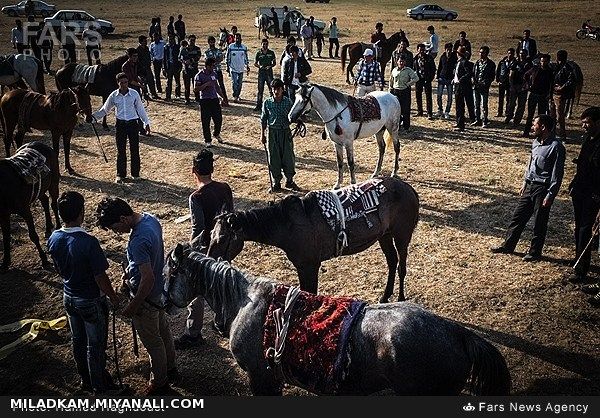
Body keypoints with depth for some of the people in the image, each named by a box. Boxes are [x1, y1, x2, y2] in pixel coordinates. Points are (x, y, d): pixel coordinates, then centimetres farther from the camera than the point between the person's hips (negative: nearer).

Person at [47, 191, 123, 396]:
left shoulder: (53, 239, -11)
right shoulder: (88, 242, -32)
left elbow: (59, 268, 5)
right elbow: (100, 278, -24)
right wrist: (113, 297, -7)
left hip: (69, 297, 7)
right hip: (91, 301, -6)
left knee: (77, 340, 24)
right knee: (95, 345, 12)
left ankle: (85, 379, 43)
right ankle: (100, 388, 29)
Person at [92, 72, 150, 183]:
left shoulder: (134, 94, -5)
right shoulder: (114, 96, -2)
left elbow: (140, 109, 4)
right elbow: (105, 110, 8)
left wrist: (146, 123, 4)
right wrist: (93, 116, -2)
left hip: (133, 124, -1)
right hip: (120, 124, 1)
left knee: (134, 150, 3)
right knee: (121, 151, 6)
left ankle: (135, 174, 17)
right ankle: (120, 174, 17)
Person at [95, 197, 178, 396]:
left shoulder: (139, 241, -36)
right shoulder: (150, 218, -7)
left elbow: (147, 279, -32)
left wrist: (132, 307, -20)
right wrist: (130, 270, 13)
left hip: (147, 296, -9)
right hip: (159, 290, 9)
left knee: (152, 342, 12)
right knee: (163, 330, 26)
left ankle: (159, 383, 32)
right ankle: (171, 369, 45)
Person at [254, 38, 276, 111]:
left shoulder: (271, 53, 5)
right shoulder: (259, 53, 4)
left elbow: (274, 63, 9)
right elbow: (255, 63, 8)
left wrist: (270, 66, -12)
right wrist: (259, 66, -13)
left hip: (269, 73, 0)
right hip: (261, 73, 0)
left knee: (271, 89, -1)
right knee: (260, 90, 3)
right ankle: (258, 105, 10)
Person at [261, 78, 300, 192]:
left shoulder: (288, 102, -3)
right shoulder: (267, 103, -3)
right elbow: (263, 119, 4)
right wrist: (262, 134, 3)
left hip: (286, 132, 0)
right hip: (273, 133, 0)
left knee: (289, 157, 6)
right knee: (274, 159, 6)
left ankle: (289, 181, 24)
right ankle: (276, 184, 19)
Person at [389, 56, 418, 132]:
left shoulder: (408, 70, -5)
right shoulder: (394, 70, 8)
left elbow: (416, 78, -10)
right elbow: (391, 80, 20)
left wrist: (408, 84, -11)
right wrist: (390, 89, 16)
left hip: (405, 92, -3)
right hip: (395, 91, 3)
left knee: (406, 110, -1)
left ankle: (406, 127, 7)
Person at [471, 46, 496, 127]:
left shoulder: (491, 64, -3)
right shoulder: (477, 62, 13)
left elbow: (492, 76, -5)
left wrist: (485, 83, -16)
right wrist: (474, 80, -1)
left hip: (484, 87, -5)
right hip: (476, 86, 5)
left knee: (484, 105, -5)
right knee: (476, 105, 10)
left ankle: (485, 121, 1)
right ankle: (477, 120, 18)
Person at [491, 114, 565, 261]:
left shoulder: (556, 147, -17)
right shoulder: (536, 142, 7)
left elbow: (557, 174, -17)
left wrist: (550, 195, -17)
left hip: (543, 189, -8)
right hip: (530, 186, 8)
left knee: (539, 224, 5)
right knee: (518, 216, 13)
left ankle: (535, 252, 20)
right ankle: (508, 245, 24)